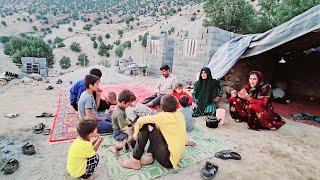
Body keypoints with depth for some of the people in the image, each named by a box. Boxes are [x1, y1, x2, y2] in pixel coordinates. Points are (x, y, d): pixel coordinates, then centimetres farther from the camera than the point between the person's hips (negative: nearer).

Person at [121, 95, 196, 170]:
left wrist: (136, 132, 3)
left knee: (146, 126, -9)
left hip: (169, 160, -8)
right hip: (178, 154, 8)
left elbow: (140, 120, -12)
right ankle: (150, 154, 4)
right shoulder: (180, 115, 1)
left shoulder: (164, 117, -18)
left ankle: (136, 161, -1)